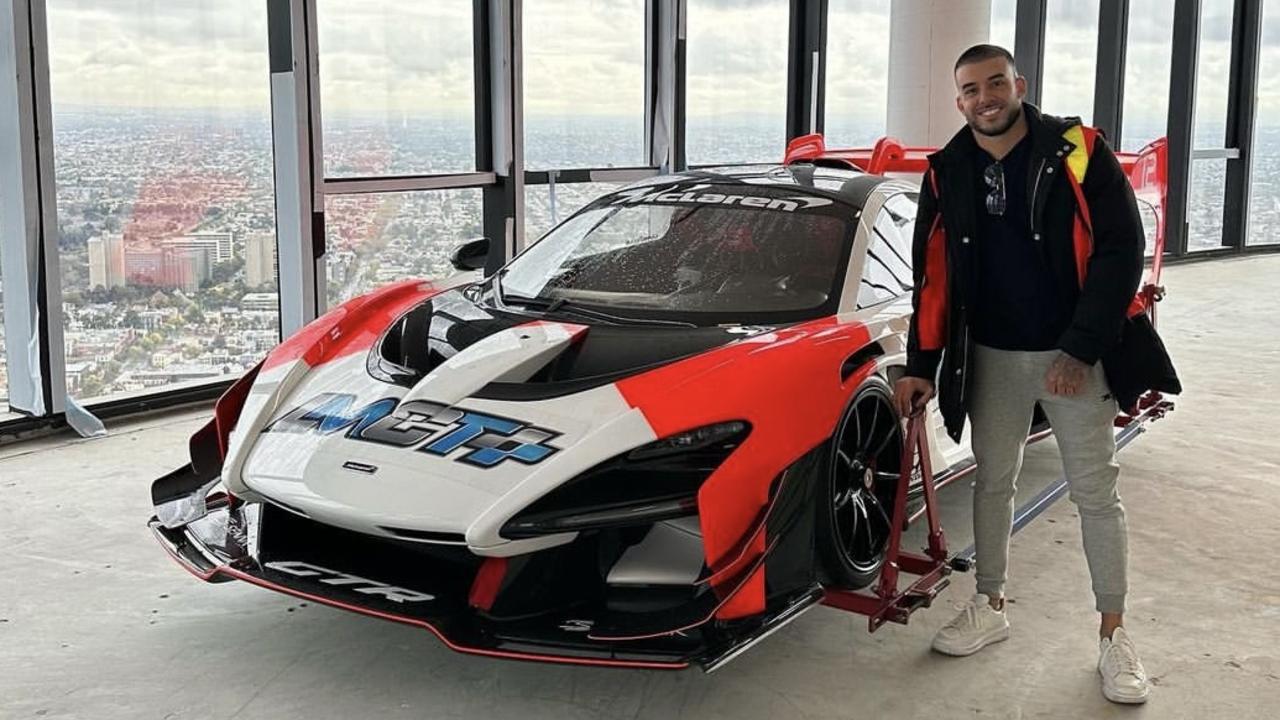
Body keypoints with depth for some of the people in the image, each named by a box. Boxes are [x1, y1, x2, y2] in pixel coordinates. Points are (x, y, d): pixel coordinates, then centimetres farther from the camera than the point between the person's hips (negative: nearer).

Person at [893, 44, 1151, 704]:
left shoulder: (1078, 153, -10)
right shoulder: (947, 174, 1)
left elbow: (1121, 251, -12)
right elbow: (932, 277, 6)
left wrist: (1080, 349, -17)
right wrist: (921, 367, 3)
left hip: (1075, 354, -3)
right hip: (991, 355, 3)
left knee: (1096, 493, 4)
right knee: (993, 482, 13)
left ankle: (1113, 633, 15)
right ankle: (990, 606, 29)